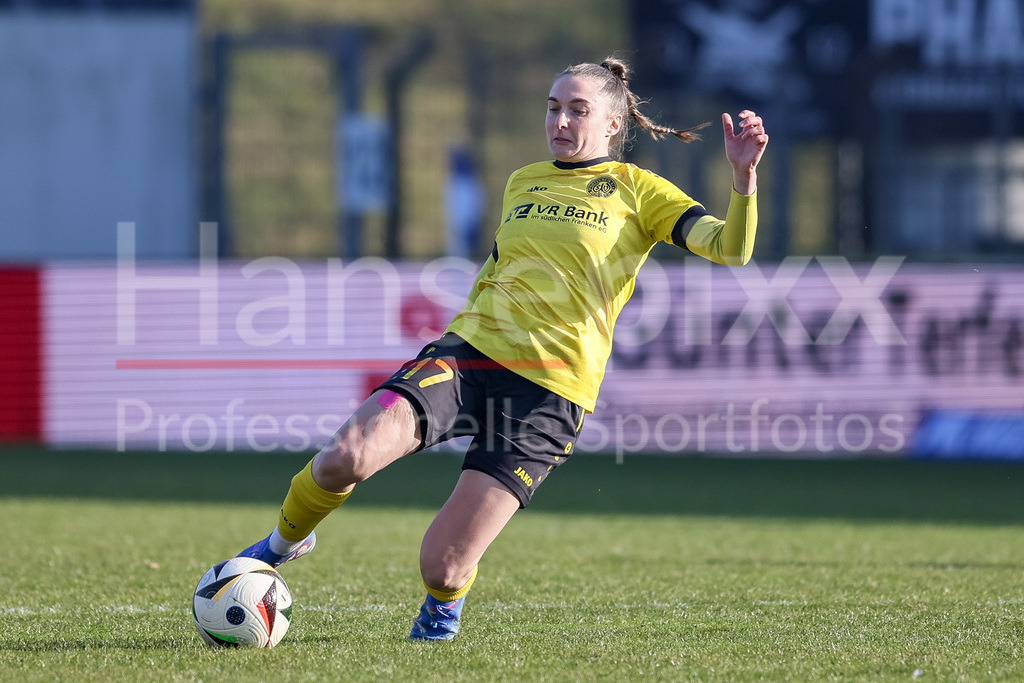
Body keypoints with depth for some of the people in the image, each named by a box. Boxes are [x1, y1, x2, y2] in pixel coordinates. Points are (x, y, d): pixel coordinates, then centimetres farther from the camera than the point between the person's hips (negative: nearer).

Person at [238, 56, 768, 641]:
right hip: (469, 352, 3)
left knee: (442, 569, -12)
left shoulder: (637, 190, 7)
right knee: (346, 458, -26)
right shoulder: (523, 183, 21)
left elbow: (731, 249, -5)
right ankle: (286, 540, 7)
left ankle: (446, 604, 27)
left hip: (551, 391, -3)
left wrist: (744, 178, -22)